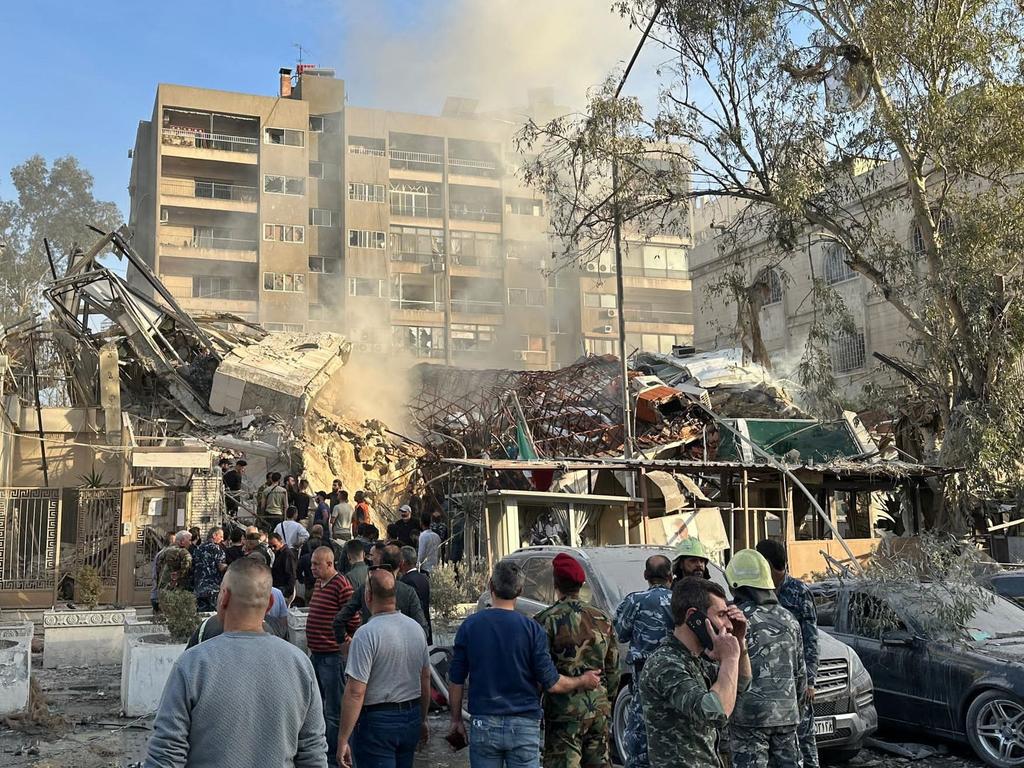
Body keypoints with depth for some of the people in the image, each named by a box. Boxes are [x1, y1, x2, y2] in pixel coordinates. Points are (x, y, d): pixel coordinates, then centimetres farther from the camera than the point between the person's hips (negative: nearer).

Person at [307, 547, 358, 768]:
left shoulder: (341, 586, -16)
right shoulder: (318, 584, 12)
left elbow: (353, 622, -16)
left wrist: (344, 645, -11)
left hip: (332, 657, -9)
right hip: (316, 655, 9)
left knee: (333, 712, 1)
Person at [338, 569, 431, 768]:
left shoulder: (367, 634, -18)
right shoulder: (416, 628, 3)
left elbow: (355, 692, -20)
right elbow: (425, 680, 11)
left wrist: (343, 740, -16)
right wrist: (422, 720, 23)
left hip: (377, 721, -6)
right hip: (412, 718, 6)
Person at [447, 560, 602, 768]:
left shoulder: (469, 626, -4)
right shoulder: (531, 629, -9)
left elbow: (456, 680, 2)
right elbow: (551, 683, -7)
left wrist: (456, 719, 16)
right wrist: (582, 682, 11)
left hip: (483, 725, 1)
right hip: (524, 725, -1)